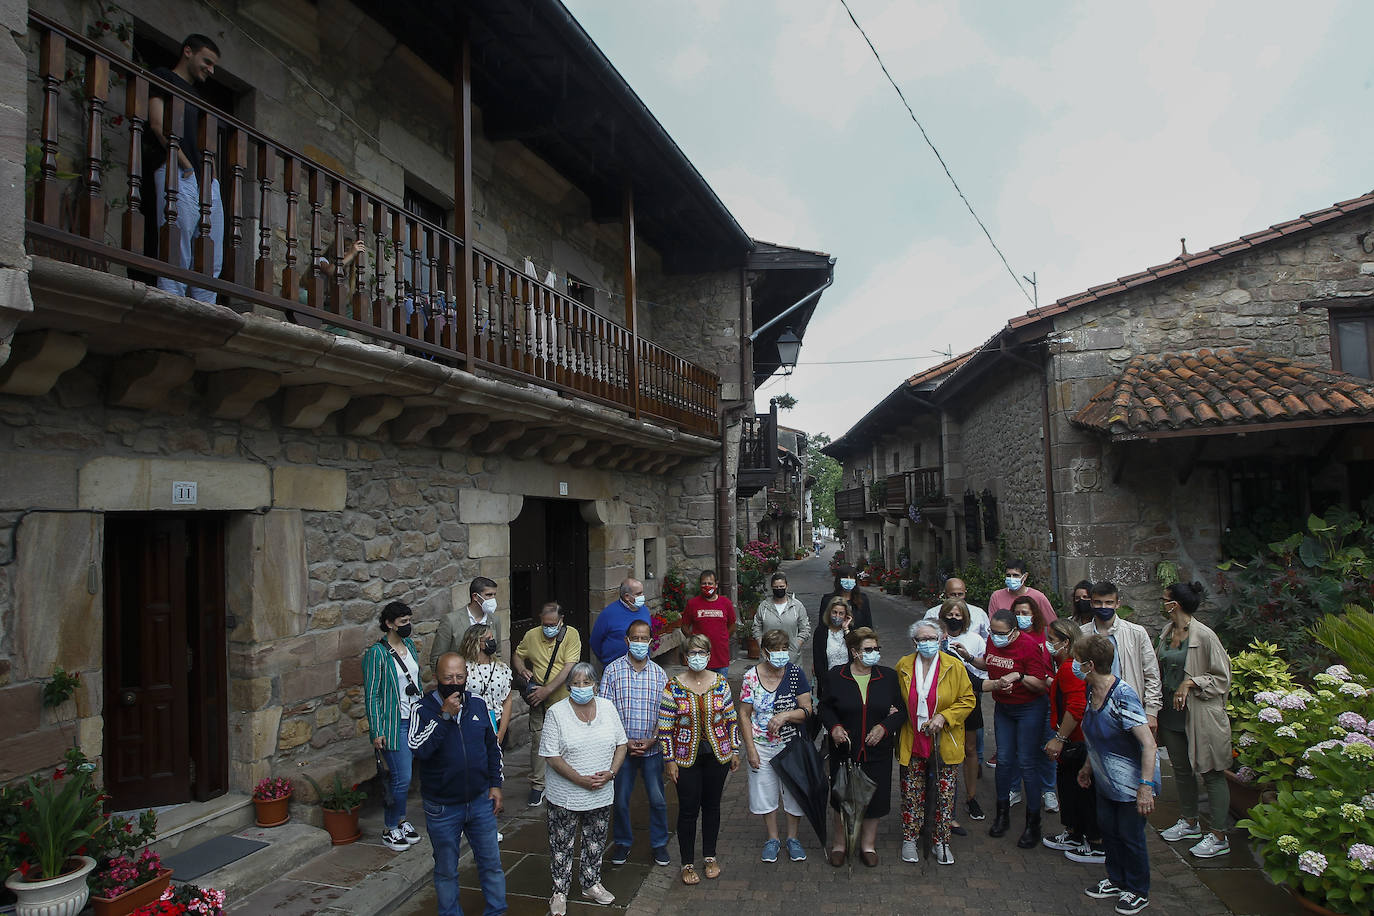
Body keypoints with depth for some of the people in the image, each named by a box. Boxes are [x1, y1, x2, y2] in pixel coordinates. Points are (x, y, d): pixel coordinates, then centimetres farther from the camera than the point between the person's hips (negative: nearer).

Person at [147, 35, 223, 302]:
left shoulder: (198, 95, 32)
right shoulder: (163, 77, 11)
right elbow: (158, 124, -3)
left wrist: (213, 175, 9)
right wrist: (186, 164, -10)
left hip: (207, 180, 7)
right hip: (177, 172, -7)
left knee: (213, 260, -3)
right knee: (177, 254, -15)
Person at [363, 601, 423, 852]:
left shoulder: (409, 644, 7)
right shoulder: (377, 653, -14)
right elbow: (371, 694, -12)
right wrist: (376, 731, -14)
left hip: (414, 719, 7)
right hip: (394, 724, -7)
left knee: (402, 776, 14)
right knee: (402, 777, -5)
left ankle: (400, 821, 28)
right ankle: (390, 829, 11)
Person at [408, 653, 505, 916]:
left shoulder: (478, 705, -1)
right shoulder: (424, 710, -13)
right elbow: (418, 748, -30)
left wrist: (495, 784, 7)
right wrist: (444, 716, -32)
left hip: (480, 802, 3)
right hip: (442, 808, -3)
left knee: (491, 863, 14)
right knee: (446, 870, 15)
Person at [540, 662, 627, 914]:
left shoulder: (608, 707, 0)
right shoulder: (556, 712, -12)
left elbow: (621, 744, 5)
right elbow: (551, 756, -14)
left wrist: (611, 773, -10)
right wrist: (580, 780, -19)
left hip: (602, 795, 4)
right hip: (566, 796, -3)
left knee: (596, 842, 18)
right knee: (562, 845, 9)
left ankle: (591, 884, 37)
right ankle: (560, 893, 26)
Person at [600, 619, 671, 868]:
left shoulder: (659, 674, 2)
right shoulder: (613, 670, -4)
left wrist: (652, 739, -10)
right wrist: (624, 741, -11)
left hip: (652, 747, 1)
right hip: (622, 747, -1)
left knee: (658, 799, 7)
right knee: (621, 799, 9)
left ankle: (659, 844, 25)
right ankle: (623, 843, 29)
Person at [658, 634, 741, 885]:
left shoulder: (720, 683, -2)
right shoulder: (673, 687, -10)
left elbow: (732, 719, 6)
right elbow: (664, 727, -6)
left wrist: (735, 751, 6)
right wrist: (669, 760, -7)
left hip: (717, 755, 2)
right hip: (687, 758, -2)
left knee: (712, 805, 14)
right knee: (688, 810, 3)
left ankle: (710, 856, 32)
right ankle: (688, 864, 20)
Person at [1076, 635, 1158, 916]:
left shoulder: (1122, 697, -30)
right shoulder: (1092, 691, -2)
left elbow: (1148, 744, -31)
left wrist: (1146, 786, -34)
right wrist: (1087, 766, 19)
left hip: (1131, 784, -8)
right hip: (1105, 780, 8)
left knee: (1130, 836, 7)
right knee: (1108, 830, 18)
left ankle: (1138, 892, 27)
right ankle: (1116, 881, 37)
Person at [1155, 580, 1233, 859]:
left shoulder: (1204, 635, -17)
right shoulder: (1166, 632, 6)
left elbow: (1223, 678, -12)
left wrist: (1190, 683, -22)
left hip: (1200, 716, -8)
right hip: (1172, 712, 8)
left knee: (1211, 773, 2)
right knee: (1181, 769, 18)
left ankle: (1219, 836, 12)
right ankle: (1190, 823, 34)